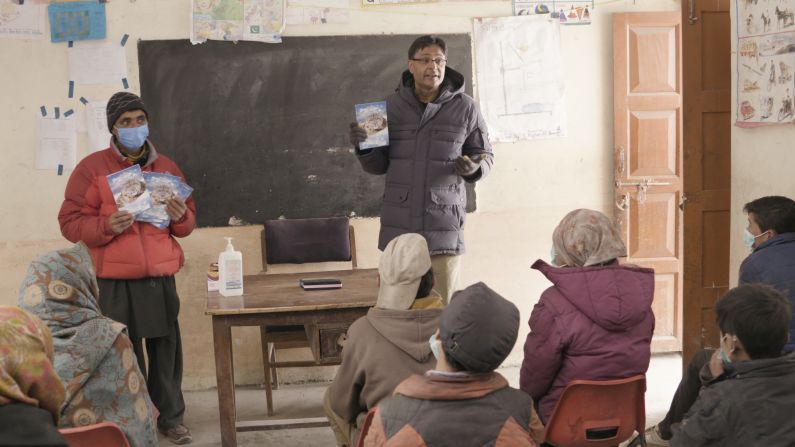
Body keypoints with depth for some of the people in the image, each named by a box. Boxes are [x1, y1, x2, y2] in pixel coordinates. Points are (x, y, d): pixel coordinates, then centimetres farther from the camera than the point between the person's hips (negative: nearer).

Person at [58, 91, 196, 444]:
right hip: (114, 282, -3)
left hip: (161, 278, 3)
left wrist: (180, 216, -5)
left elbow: (188, 223, 18)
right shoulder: (92, 167, 1)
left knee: (166, 349, 3)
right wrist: (106, 226, -19)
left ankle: (171, 416, 18)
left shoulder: (166, 168, 13)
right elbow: (70, 222, -3)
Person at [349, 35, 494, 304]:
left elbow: (486, 156, 9)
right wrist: (363, 148, -9)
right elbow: (378, 166, 11)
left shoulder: (465, 108, 0)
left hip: (444, 228, -2)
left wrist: (474, 169, -12)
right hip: (398, 227, 2)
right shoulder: (391, 106, 5)